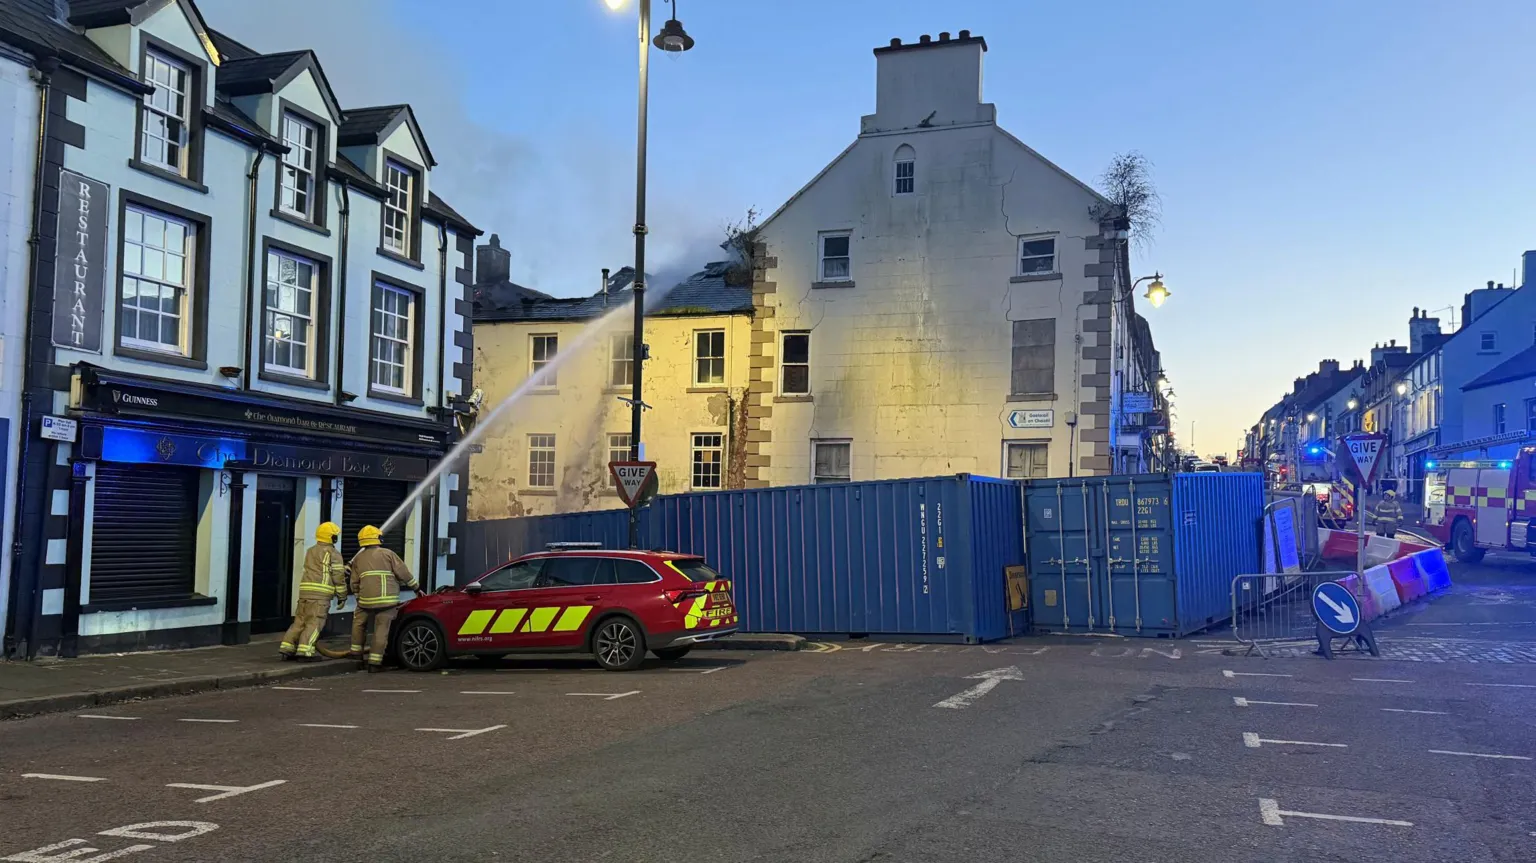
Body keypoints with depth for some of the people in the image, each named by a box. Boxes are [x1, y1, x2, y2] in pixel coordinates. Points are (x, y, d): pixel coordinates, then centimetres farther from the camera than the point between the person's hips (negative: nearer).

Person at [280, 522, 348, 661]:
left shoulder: (311, 551, 22)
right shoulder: (333, 553, -1)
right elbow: (338, 576, -5)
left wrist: (343, 568, 30)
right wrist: (342, 596, 4)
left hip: (305, 589, 7)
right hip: (321, 592, -7)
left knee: (300, 620, 12)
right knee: (314, 623, -7)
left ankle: (287, 648, 9)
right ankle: (305, 651, -13)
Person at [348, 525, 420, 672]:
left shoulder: (358, 559, 14)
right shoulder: (387, 554, 6)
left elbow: (355, 584, 15)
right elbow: (404, 573, 4)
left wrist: (359, 597, 30)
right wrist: (417, 588, 14)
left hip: (366, 600, 2)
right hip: (388, 599, -2)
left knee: (359, 623, 25)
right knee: (381, 630, 1)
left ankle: (357, 653, 27)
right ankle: (374, 662, 0)